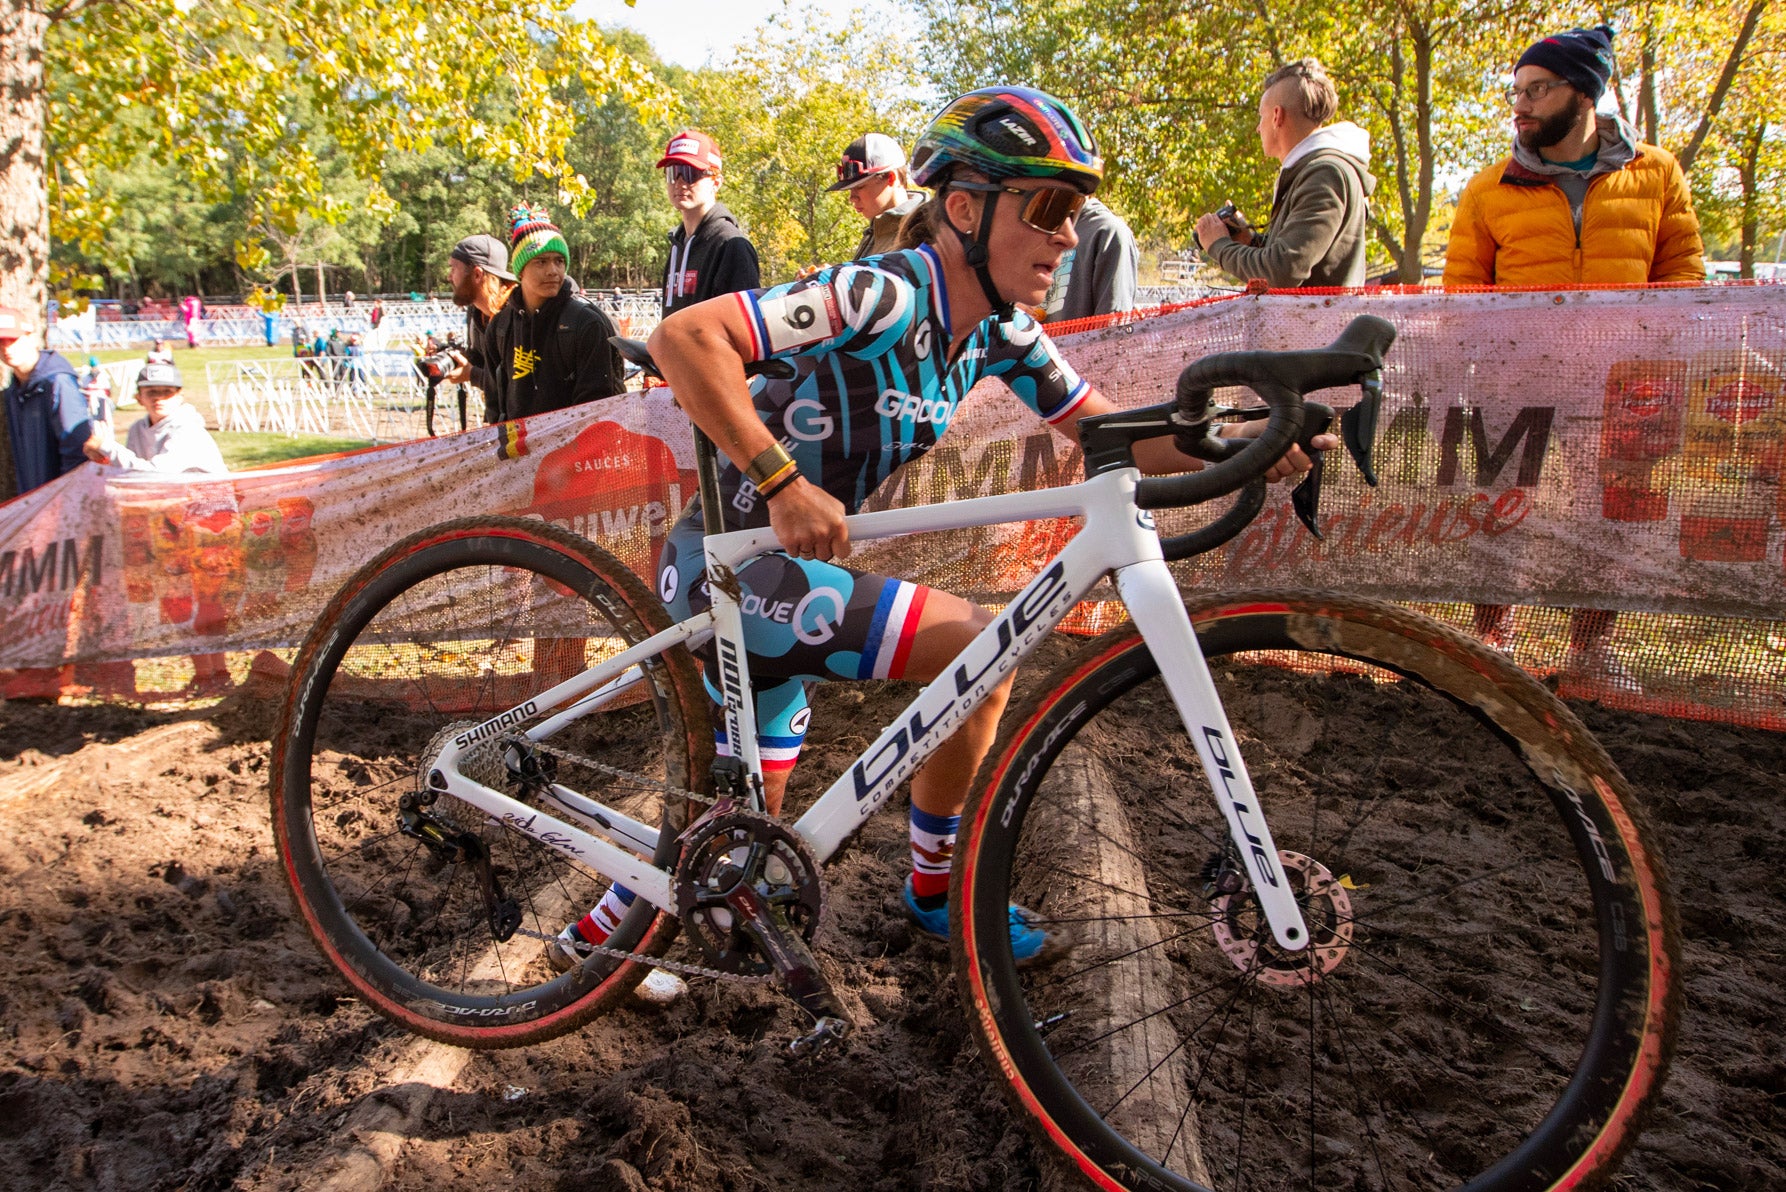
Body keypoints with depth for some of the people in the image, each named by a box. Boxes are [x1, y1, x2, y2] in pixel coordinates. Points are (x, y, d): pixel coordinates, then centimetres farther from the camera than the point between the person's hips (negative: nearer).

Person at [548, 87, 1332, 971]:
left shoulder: (999, 330, 2)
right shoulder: (882, 295, -25)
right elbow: (682, 338, -31)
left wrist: (1241, 445, -11)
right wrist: (785, 483, -35)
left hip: (773, 568, 9)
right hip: (728, 568, -9)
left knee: (747, 816, 19)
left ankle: (601, 932, 41)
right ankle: (935, 890, 5)